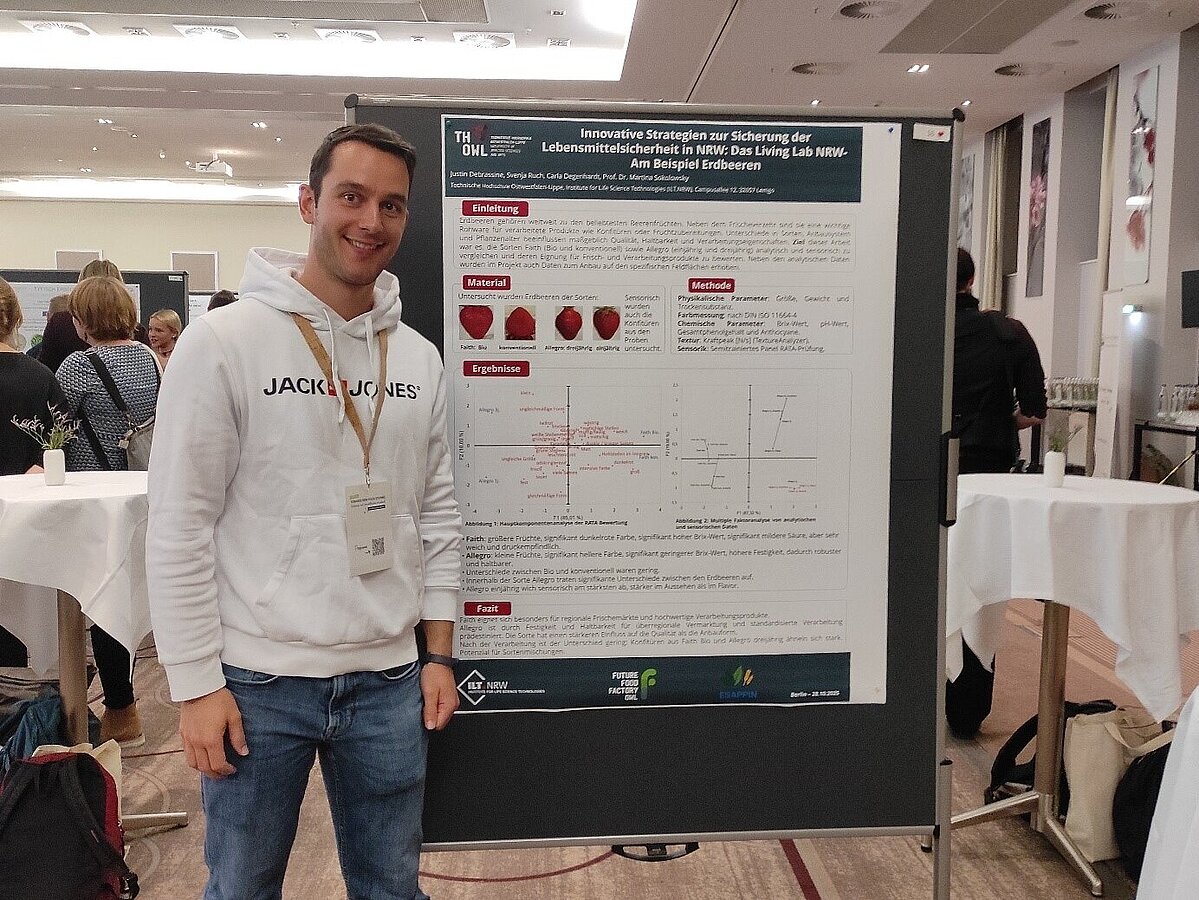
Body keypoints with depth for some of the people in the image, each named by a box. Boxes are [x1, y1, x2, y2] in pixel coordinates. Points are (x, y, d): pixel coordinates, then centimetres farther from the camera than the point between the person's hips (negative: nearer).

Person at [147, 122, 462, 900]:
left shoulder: (420, 358, 5)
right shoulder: (223, 342, -8)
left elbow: (438, 516, 8)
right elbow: (179, 527, -9)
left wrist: (438, 653, 6)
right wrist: (197, 684, -10)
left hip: (389, 681, 4)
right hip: (257, 682, -3)